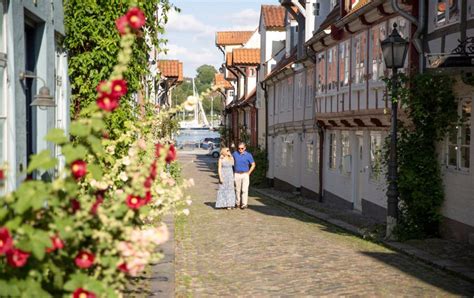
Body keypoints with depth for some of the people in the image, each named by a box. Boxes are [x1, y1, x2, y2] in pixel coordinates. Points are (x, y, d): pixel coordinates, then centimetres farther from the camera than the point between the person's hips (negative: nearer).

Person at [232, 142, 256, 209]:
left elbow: (253, 165, 6)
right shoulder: (235, 154, 4)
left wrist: (248, 173, -2)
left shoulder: (248, 155, 0)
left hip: (245, 174, -2)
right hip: (237, 174, 2)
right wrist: (232, 172, 8)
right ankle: (238, 203, 14)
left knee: (245, 189, -9)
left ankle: (244, 204, -9)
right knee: (238, 190, 5)